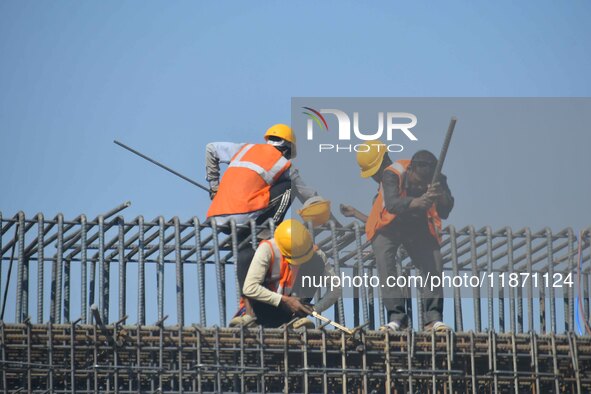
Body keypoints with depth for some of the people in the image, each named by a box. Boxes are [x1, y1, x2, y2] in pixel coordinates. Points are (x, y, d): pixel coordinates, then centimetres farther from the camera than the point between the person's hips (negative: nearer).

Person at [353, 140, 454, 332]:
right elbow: (392, 204, -44)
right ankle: (397, 317, -24)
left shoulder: (437, 181, -18)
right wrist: (416, 202, -63)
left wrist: (440, 197, -49)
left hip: (419, 228, 3)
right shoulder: (392, 174, -28)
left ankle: (434, 318, -10)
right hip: (389, 227, -3)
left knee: (433, 264, -14)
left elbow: (444, 213, -27)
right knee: (385, 261, -23)